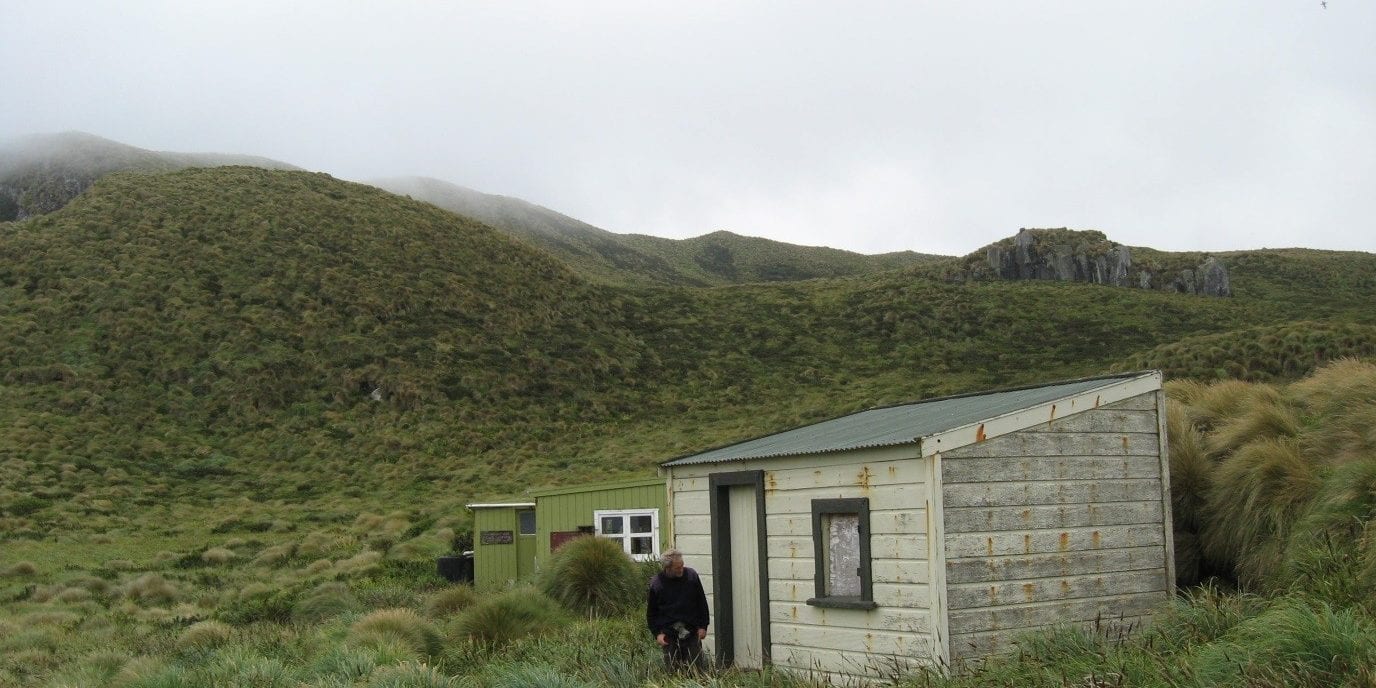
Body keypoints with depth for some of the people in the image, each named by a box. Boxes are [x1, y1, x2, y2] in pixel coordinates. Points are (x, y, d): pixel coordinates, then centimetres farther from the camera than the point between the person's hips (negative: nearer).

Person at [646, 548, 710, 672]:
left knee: (697, 667, 0)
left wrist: (703, 626, 4)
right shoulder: (655, 583, -5)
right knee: (673, 670, 1)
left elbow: (702, 603, 7)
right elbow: (651, 612, 4)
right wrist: (657, 633, -4)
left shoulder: (691, 575, -1)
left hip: (691, 632, 1)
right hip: (668, 635, -1)